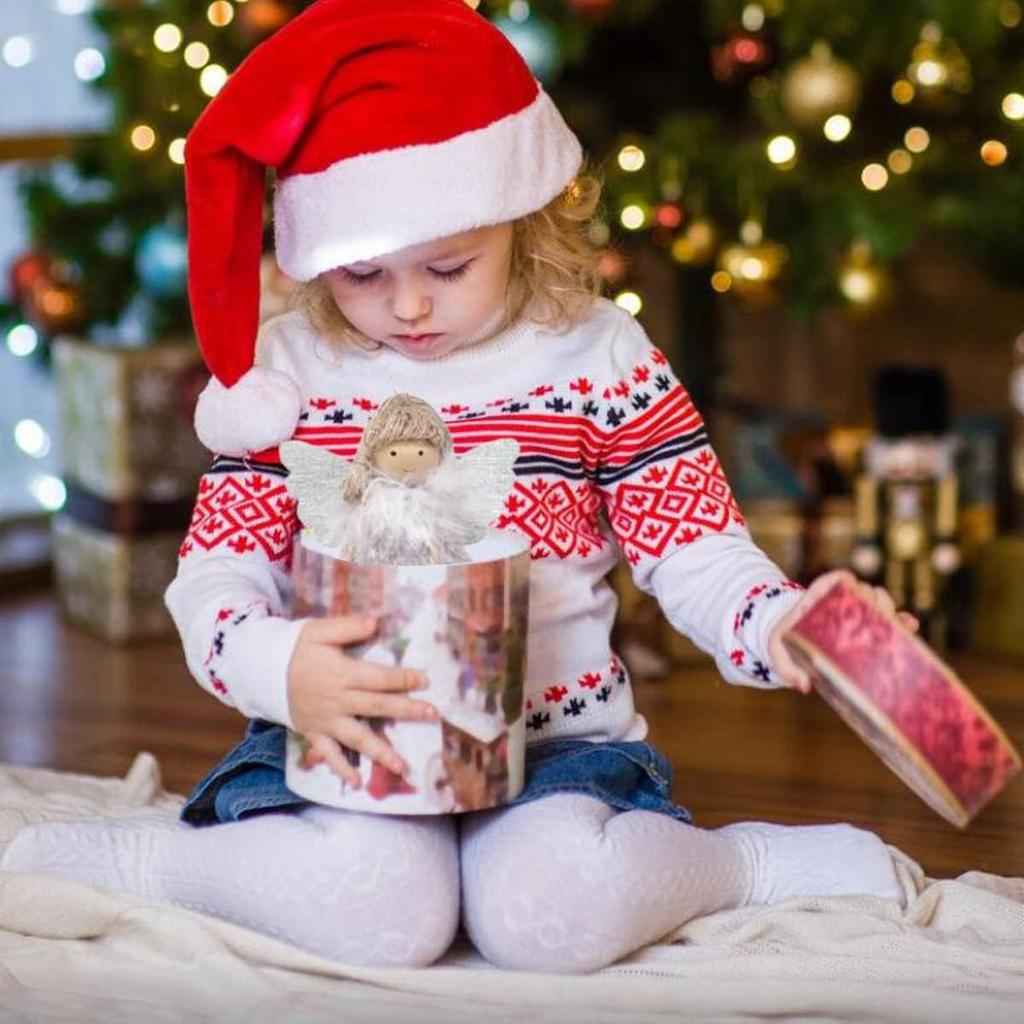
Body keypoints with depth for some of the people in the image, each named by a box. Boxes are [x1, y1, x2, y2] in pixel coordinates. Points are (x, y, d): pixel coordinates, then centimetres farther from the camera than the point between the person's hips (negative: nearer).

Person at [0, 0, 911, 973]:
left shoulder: (599, 359, 1)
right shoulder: (286, 369, 3)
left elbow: (692, 547, 1)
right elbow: (216, 572, 0)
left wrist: (775, 625, -22)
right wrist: (279, 666, -24)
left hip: (560, 741, 0)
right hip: (340, 741, 0)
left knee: (551, 912, -32)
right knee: (378, 908, -32)